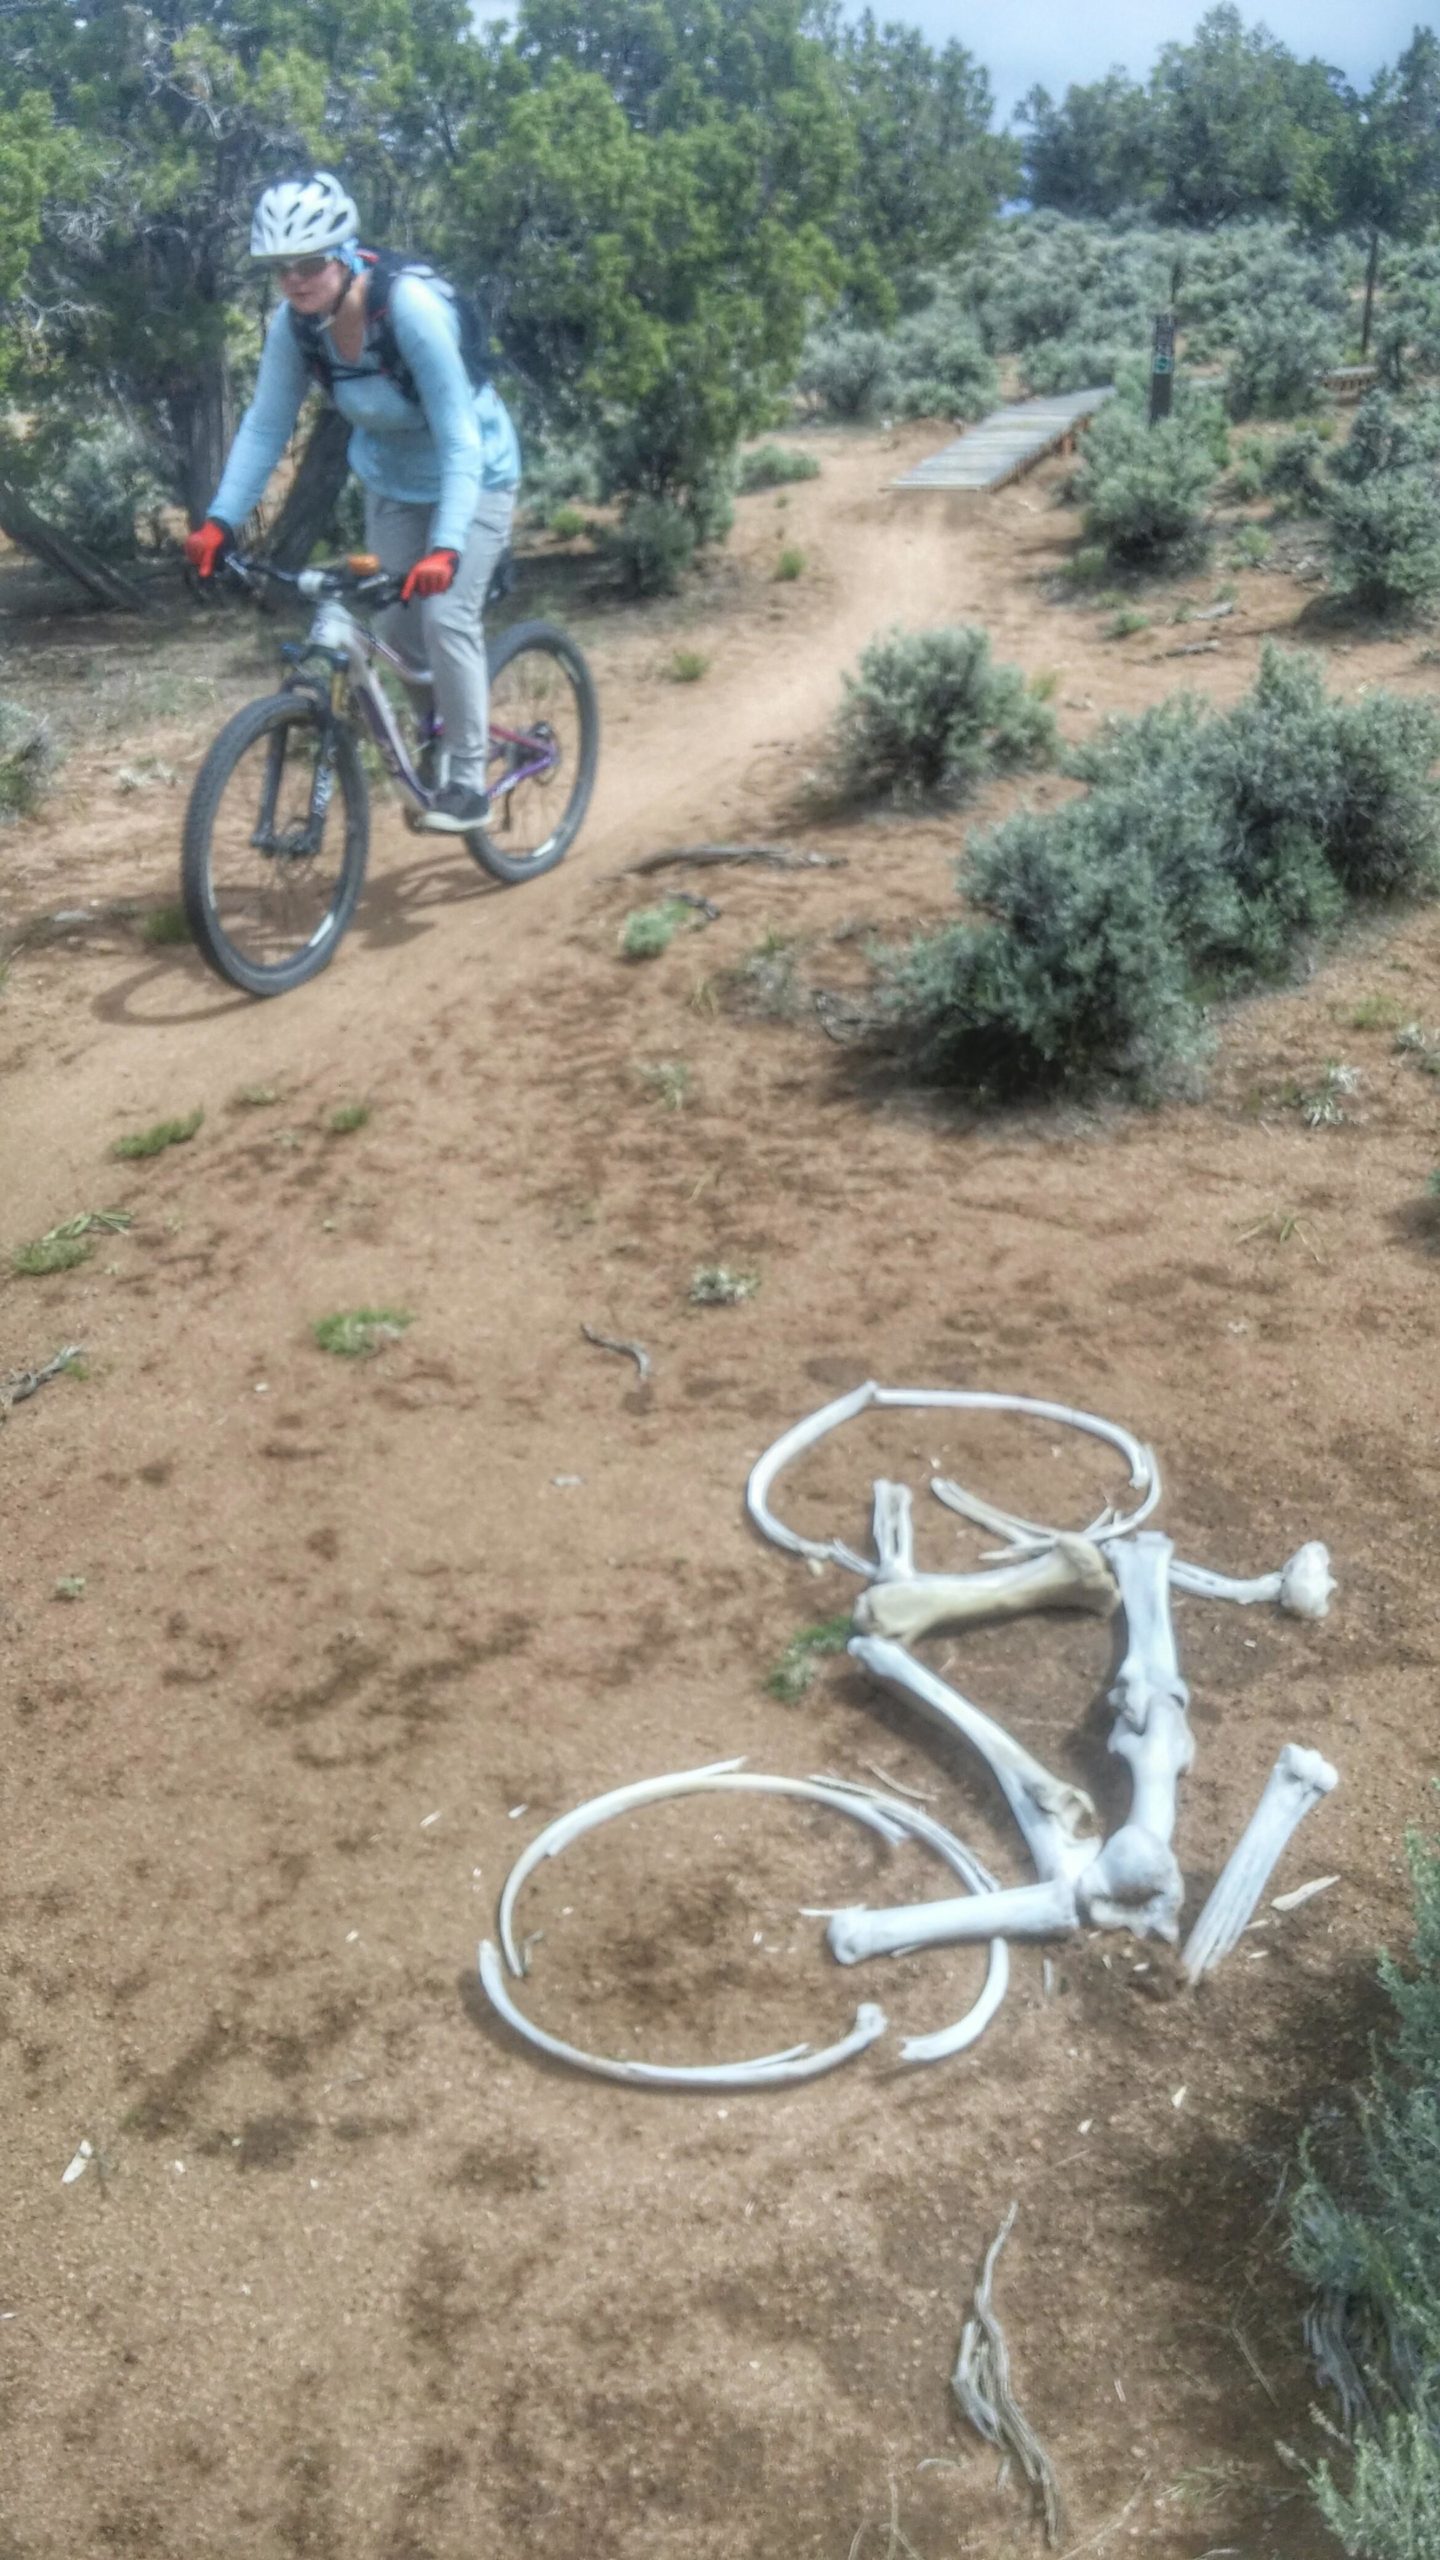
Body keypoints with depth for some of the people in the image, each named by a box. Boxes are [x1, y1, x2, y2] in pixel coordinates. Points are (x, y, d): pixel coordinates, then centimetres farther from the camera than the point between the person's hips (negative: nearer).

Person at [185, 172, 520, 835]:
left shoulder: (412, 307, -32)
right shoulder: (294, 324, -17)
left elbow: (458, 438, -35)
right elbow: (264, 427, -11)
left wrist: (446, 547, -46)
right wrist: (219, 521, -23)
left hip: (471, 477, -5)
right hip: (391, 483, 5)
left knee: (445, 613, -19)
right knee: (393, 622, 1)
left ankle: (467, 783, -9)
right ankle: (456, 694, 33)